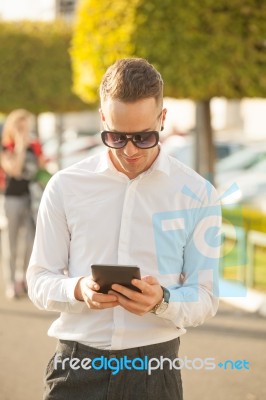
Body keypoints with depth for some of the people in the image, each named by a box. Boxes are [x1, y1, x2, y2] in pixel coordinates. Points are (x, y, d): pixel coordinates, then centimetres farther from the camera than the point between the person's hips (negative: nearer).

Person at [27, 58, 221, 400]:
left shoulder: (197, 195, -1)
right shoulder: (65, 186, 0)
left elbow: (205, 298, 0)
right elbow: (39, 281, 4)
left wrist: (162, 301, -20)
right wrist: (79, 290, -17)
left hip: (154, 368, 0)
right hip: (76, 364, 0)